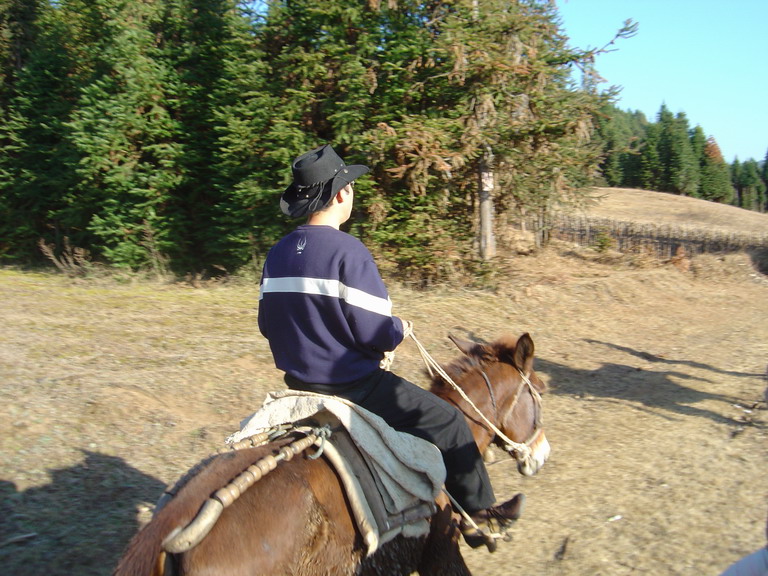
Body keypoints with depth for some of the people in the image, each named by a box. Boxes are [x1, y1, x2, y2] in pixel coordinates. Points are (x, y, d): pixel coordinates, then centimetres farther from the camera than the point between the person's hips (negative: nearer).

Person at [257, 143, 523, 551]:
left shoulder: (277, 253, 3)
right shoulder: (347, 251, -21)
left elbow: (268, 324, 9)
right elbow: (375, 332, -23)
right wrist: (400, 330, -2)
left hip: (298, 380, 9)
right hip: (350, 385, -8)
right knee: (448, 421, 6)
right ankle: (478, 512, 20)